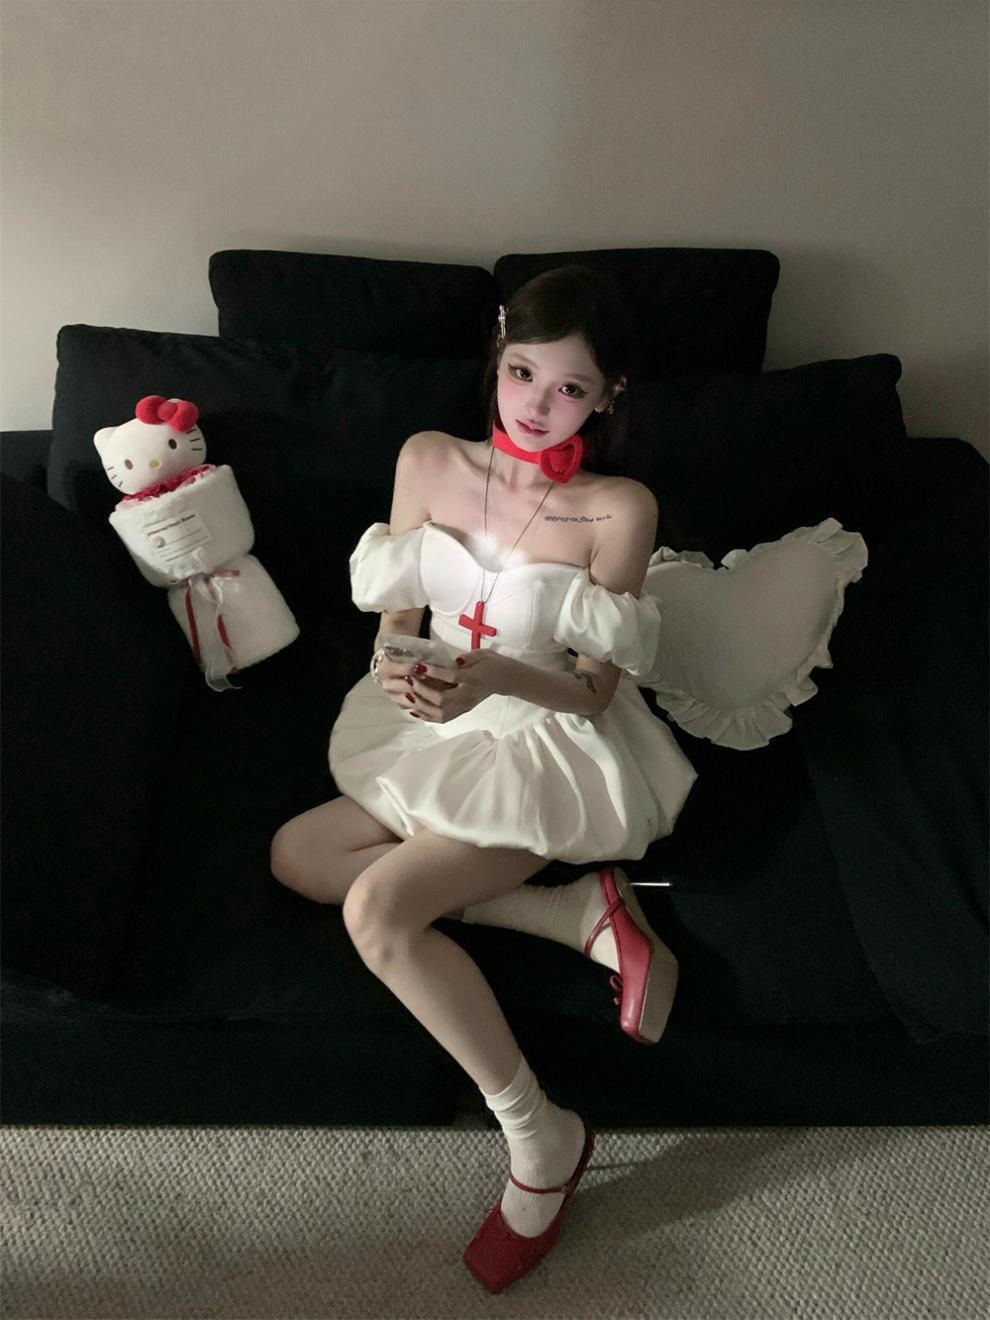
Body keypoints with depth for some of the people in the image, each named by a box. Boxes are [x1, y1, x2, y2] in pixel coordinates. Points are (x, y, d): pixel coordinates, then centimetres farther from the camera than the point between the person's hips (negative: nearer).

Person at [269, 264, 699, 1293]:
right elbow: (395, 619, 2)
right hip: (443, 728, 7)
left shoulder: (619, 507, -17)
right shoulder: (429, 461, -4)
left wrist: (494, 676, -34)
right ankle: (582, 914, -11)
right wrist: (396, 665, -20)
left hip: (554, 745, -7)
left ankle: (540, 1138, -5)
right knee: (295, 856, -3)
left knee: (376, 906, -24)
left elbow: (594, 691, -16)